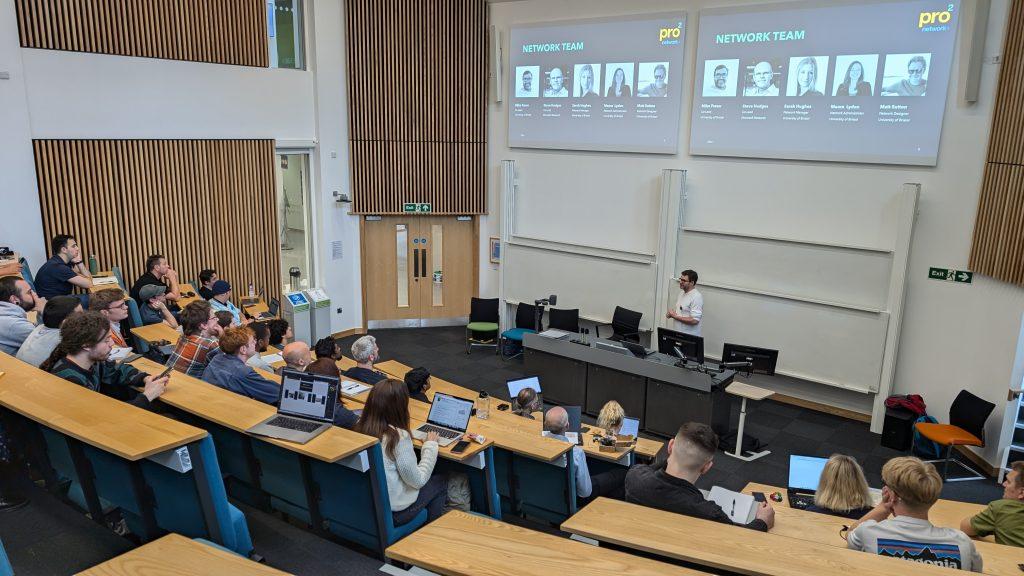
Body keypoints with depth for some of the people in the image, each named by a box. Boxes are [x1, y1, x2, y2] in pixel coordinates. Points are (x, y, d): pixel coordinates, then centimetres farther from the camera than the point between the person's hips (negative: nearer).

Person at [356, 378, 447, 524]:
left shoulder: (360, 427, -8)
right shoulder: (399, 437, -27)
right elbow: (418, 480, -17)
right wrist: (430, 445, -7)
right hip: (394, 512, -6)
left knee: (429, 478, 26)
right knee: (440, 482, 17)